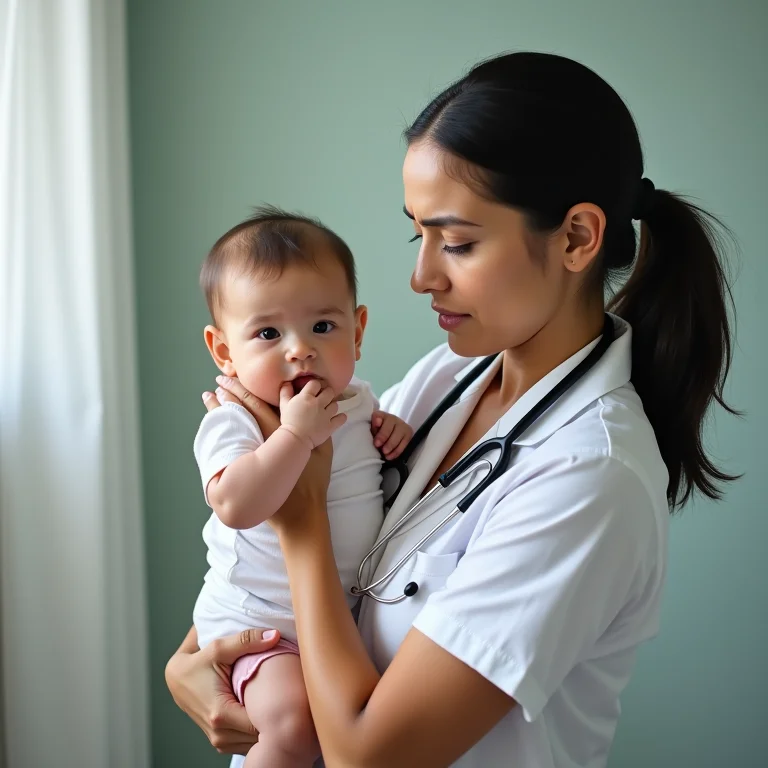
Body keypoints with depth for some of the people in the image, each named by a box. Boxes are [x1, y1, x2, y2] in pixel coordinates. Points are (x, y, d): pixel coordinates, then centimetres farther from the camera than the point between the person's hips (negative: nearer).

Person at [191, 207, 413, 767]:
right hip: (258, 623, -7)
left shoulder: (357, 400, 3)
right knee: (297, 718, -28)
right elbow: (236, 505, -35)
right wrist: (296, 432, -35)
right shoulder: (231, 425, -18)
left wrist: (395, 435, 0)